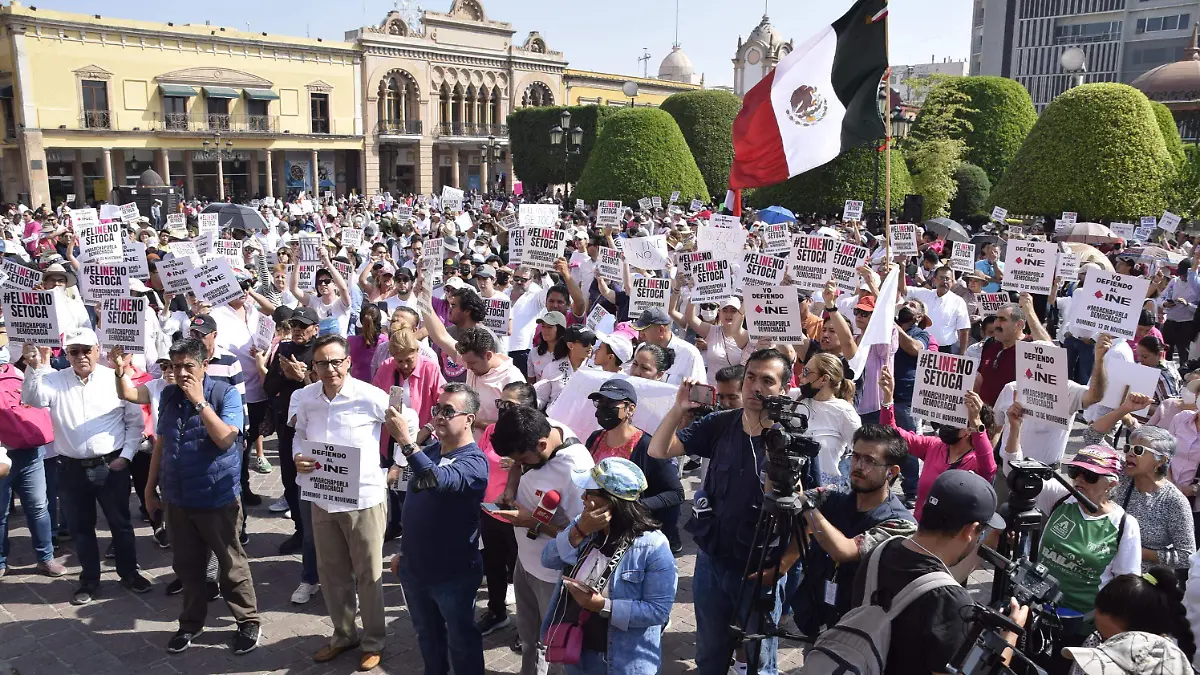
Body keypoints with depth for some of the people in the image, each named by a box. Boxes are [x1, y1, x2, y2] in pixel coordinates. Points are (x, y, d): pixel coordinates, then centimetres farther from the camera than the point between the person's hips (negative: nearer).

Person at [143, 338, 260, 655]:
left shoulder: (225, 394, -12)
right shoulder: (168, 395, 4)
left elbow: (225, 439, -23)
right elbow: (160, 444, 13)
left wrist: (200, 402, -25)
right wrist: (150, 487, 14)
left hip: (218, 498, -5)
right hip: (177, 499, 5)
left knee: (232, 565, 6)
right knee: (186, 566, 17)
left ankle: (248, 622, 21)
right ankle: (191, 622, 33)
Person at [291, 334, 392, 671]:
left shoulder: (370, 397, -17)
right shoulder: (304, 398, -3)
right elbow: (300, 437, 12)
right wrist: (297, 457, -9)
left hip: (364, 497, -5)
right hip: (322, 497, 5)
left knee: (368, 574, 9)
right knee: (331, 571, 19)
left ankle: (373, 642, 27)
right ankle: (343, 634, 39)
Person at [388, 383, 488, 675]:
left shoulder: (473, 462, -21)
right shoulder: (429, 451, 3)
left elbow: (437, 481, -43)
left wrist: (405, 440, -49)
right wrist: (404, 551, 17)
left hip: (454, 574, -7)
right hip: (415, 567, 7)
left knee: (462, 642, 12)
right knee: (427, 635, 25)